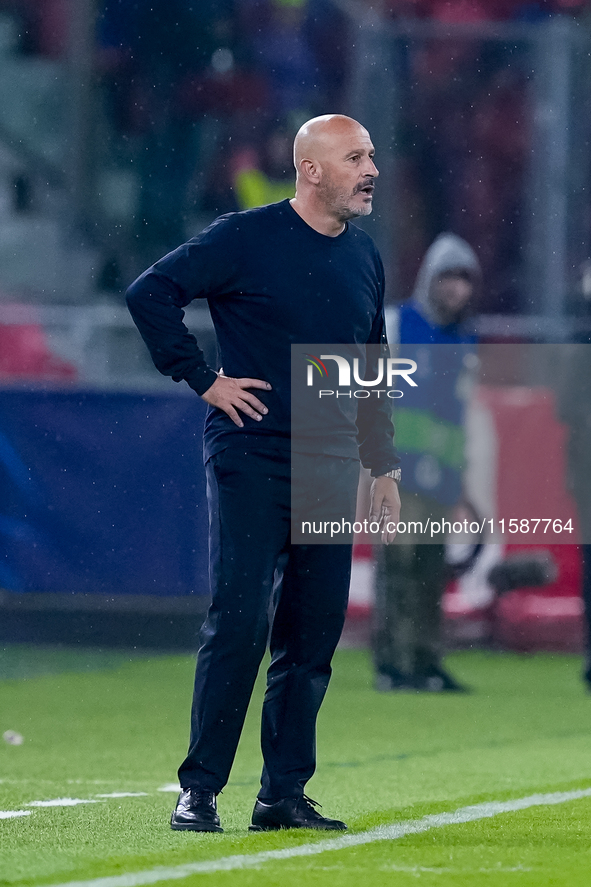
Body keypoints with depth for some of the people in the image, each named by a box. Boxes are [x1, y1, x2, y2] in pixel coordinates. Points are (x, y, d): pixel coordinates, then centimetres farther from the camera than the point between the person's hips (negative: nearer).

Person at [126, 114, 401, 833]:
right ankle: (198, 791, -5)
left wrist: (384, 467, 18)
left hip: (330, 470, 6)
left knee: (313, 633, 5)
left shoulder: (364, 258, 14)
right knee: (239, 622, -10)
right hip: (251, 462, -6)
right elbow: (150, 293, -8)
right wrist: (204, 380, -10)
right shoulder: (246, 238, -6)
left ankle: (284, 794, 11)